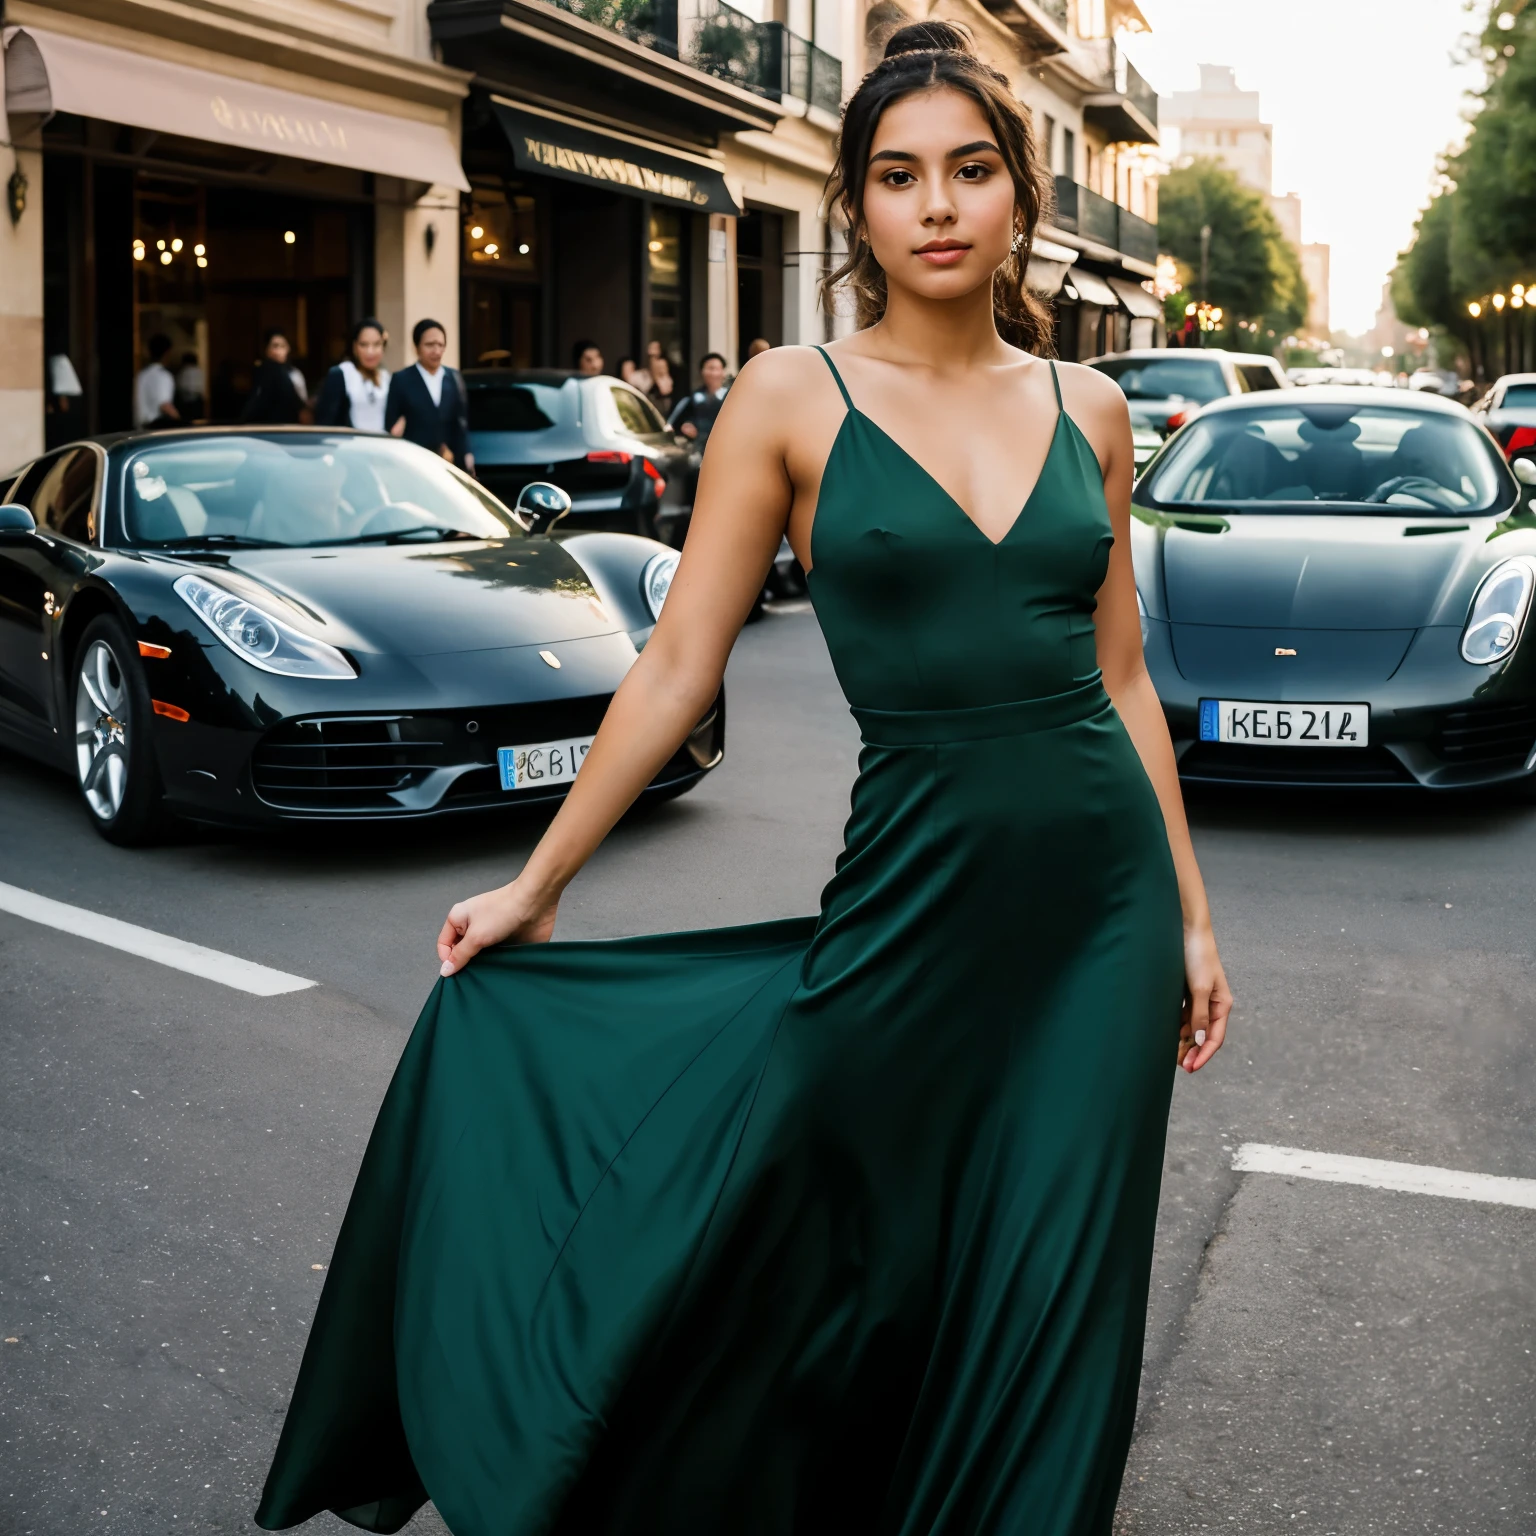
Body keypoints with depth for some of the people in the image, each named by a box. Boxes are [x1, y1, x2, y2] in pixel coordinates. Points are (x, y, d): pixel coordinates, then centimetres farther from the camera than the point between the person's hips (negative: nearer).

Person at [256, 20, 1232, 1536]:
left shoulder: (1086, 407, 7)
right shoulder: (792, 398, -2)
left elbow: (1120, 675, 11)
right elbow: (677, 663, -1)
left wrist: (1190, 913, 10)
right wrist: (535, 884, -1)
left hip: (1103, 890, 3)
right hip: (912, 886, -3)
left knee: (1053, 1296, 13)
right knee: (835, 1265, 7)